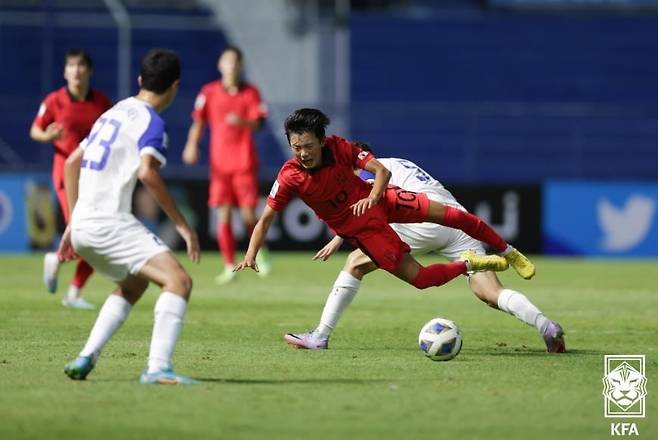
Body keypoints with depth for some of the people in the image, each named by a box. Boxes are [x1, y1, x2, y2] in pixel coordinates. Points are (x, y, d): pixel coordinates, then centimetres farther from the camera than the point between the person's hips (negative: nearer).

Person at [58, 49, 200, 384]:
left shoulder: (115, 112, 20)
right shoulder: (152, 123, -6)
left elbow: (72, 163, 25)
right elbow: (147, 172, -23)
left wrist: (73, 222, 29)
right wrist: (182, 225, -18)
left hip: (83, 225, 9)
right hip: (109, 223, -9)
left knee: (134, 284, 30)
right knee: (178, 281, -16)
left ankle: (86, 359, 21)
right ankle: (158, 367, -30)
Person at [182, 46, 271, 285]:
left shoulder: (251, 93, 3)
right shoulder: (209, 92, 5)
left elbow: (258, 123, -6)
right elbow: (198, 122, 7)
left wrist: (242, 121, -28)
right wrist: (192, 144, -10)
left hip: (244, 162, -1)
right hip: (220, 163, 1)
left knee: (248, 214, -6)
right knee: (223, 215, -4)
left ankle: (260, 251, 22)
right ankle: (230, 267, 3)